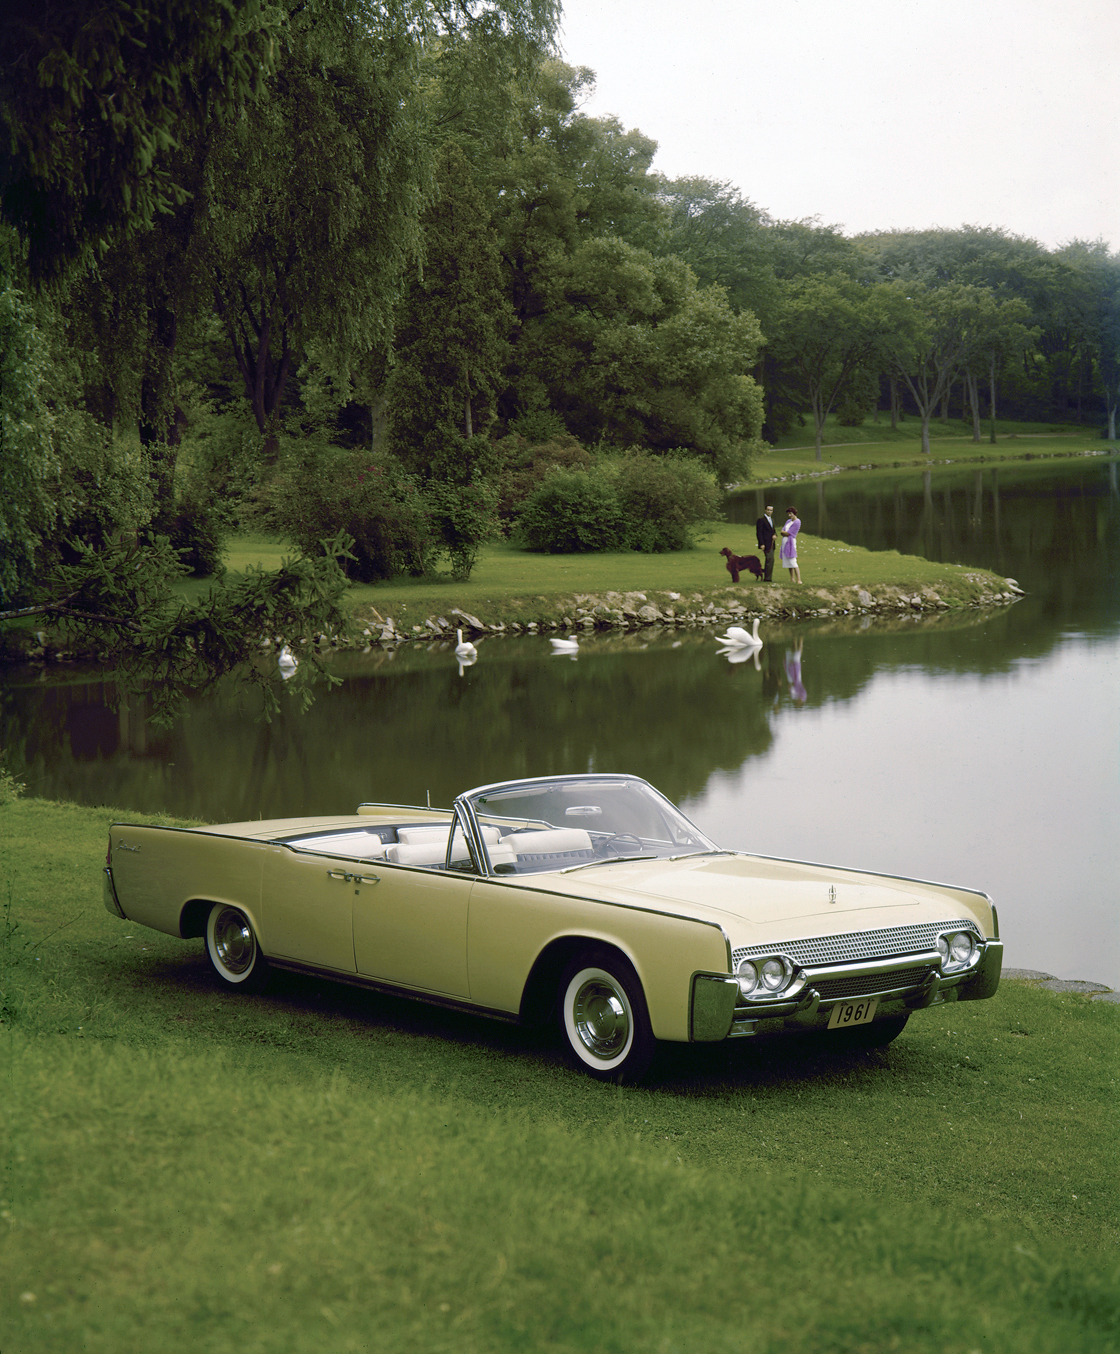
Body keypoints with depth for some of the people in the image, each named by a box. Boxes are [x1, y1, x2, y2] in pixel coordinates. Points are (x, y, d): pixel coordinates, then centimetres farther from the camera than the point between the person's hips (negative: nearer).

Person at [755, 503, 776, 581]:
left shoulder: (772, 519, 18)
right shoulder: (761, 520, -8)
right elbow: (759, 533, -12)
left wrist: (775, 535, -4)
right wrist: (761, 544, -19)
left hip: (771, 544, 8)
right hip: (766, 544, -8)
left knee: (769, 560, 11)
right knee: (770, 559, -13)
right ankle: (767, 578, -11)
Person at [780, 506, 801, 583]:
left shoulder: (797, 522, -10)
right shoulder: (788, 521, 15)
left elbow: (788, 533, -13)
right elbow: (782, 532, 8)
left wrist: (783, 532, 4)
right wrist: (786, 533, -11)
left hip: (790, 543, -9)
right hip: (785, 543, 9)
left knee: (793, 563, -15)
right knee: (788, 562, 8)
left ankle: (799, 580, -18)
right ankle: (792, 579, 10)